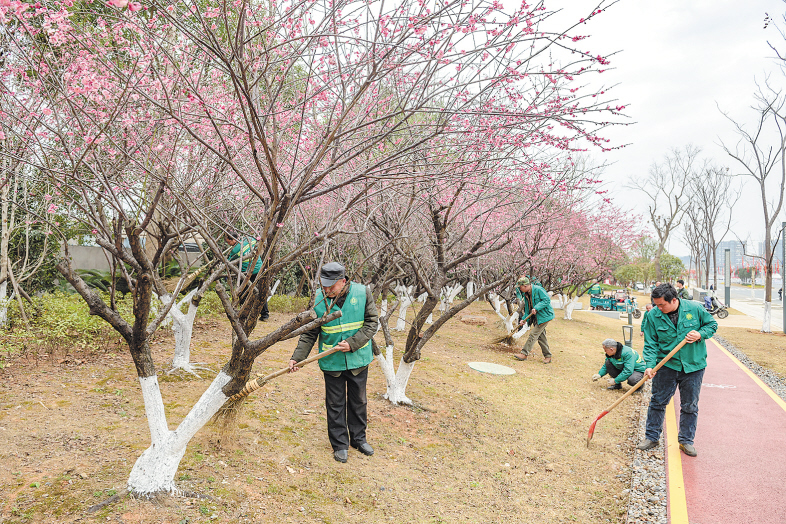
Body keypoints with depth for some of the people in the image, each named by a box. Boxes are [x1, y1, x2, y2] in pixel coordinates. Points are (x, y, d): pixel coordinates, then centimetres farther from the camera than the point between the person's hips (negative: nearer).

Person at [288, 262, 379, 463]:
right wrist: (297, 357, -11)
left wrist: (353, 343, -18)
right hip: (332, 361, 0)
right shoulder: (318, 298, -10)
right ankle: (340, 444, 26)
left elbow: (372, 322, -7)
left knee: (358, 400, 16)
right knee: (335, 403, 8)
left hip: (358, 358, 1)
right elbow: (309, 333, -3)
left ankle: (358, 438, 36)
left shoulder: (362, 293, -12)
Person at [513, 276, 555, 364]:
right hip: (536, 317, 9)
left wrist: (536, 308, -29)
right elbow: (527, 308, 13)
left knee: (533, 334, -10)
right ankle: (547, 356, 18)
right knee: (541, 336, 10)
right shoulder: (525, 294, 8)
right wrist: (524, 319, 1)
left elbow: (547, 300, -21)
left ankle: (524, 353, -7)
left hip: (544, 316, -9)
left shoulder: (538, 290, -17)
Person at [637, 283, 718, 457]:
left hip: (693, 366, 0)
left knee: (690, 405, 10)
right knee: (657, 401, 5)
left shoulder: (695, 309, -9)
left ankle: (686, 440, 26)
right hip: (666, 365, 0)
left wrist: (700, 334, -13)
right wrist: (650, 365, -19)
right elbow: (651, 344, -7)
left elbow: (712, 324, 7)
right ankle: (651, 437, 20)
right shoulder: (653, 316, -8)